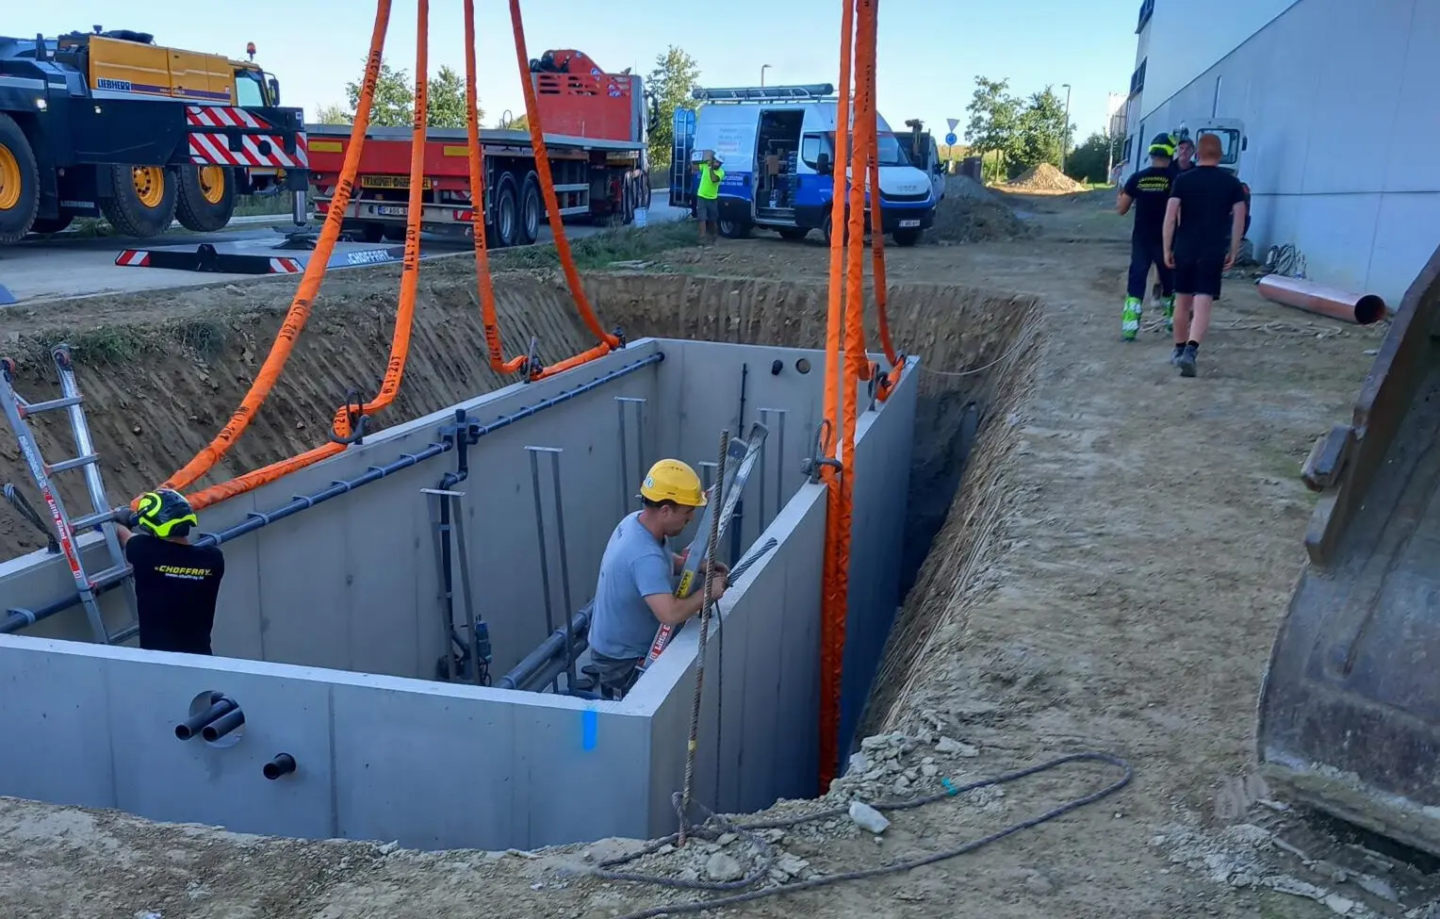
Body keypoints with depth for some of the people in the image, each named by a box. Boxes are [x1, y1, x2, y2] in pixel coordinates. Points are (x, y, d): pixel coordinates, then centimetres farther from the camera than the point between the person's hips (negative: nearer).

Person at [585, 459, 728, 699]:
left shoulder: (635, 521, -7)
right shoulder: (645, 556, -35)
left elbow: (666, 561, 13)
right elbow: (670, 614, -45)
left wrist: (700, 566, -3)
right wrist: (707, 592, -28)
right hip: (623, 662, -9)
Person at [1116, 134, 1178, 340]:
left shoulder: (1137, 178, -2)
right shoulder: (1175, 179, -7)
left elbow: (1121, 209, 3)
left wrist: (1120, 196, 22)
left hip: (1141, 238, 1)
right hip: (1166, 240, -1)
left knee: (1136, 280, 2)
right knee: (1170, 282, 17)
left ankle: (1129, 327, -10)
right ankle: (1172, 322, 30)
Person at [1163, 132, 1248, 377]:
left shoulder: (1183, 180, 0)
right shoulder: (1232, 183, 2)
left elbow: (1170, 216, -7)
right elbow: (1239, 219, 0)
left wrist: (1167, 249, -1)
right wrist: (1233, 252, 7)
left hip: (1184, 249, 1)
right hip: (1213, 252, -1)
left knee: (1182, 301, 15)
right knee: (1202, 304, -7)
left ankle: (1179, 350, 27)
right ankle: (1190, 351, -25)